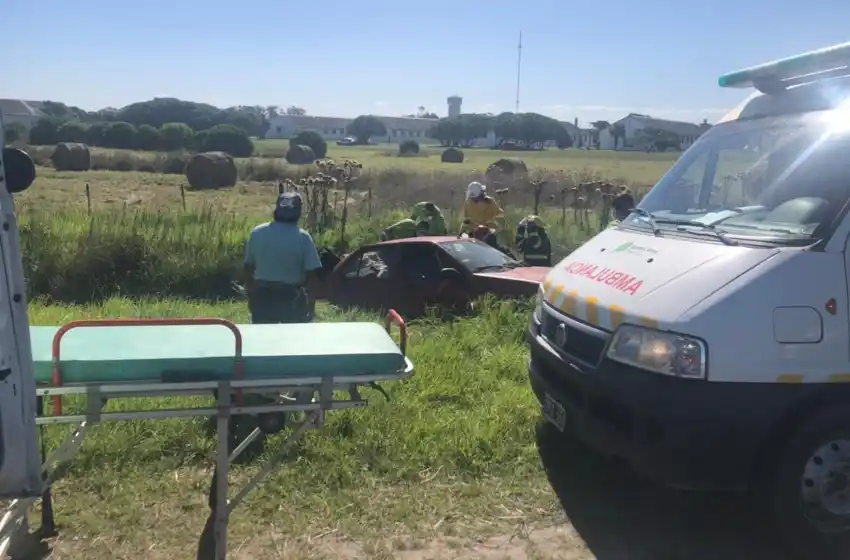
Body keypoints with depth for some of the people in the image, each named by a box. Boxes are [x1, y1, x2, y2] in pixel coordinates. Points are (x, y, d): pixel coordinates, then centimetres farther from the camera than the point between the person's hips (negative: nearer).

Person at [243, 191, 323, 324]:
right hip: (291, 296, -3)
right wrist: (311, 303, -2)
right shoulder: (302, 237, -10)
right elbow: (312, 272, -12)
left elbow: (248, 267, 6)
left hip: (262, 295, 3)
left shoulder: (257, 232, 1)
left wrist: (250, 296, 16)